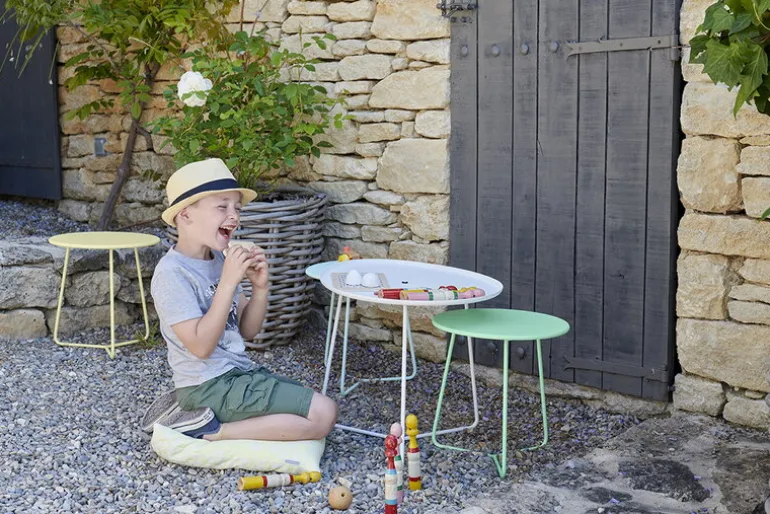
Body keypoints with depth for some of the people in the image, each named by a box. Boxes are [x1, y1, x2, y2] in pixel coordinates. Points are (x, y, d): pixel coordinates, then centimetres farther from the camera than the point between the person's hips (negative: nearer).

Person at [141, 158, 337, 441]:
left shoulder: (219, 259, 8)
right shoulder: (172, 273, -16)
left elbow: (248, 330, 10)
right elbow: (200, 346, -23)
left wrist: (260, 287, -7)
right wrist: (228, 282, -24)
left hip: (239, 372, 9)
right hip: (210, 385, -9)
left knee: (320, 407, 14)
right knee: (323, 414, -13)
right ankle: (209, 429, -7)